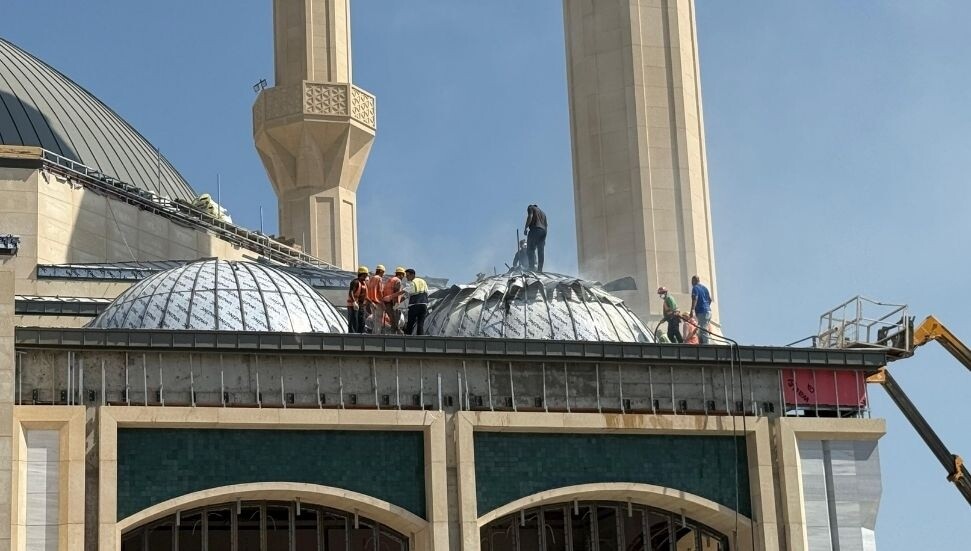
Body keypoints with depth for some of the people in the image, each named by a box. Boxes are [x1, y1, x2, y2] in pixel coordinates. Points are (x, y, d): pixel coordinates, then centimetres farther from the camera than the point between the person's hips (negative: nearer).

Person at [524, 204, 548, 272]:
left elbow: (530, 216, -9)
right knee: (541, 252, 3)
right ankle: (540, 269, -4)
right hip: (543, 231, 6)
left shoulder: (530, 208, 12)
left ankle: (533, 266, -29)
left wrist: (526, 227, -10)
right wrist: (544, 239, 26)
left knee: (530, 250, -12)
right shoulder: (543, 212, 31)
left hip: (534, 230, -6)